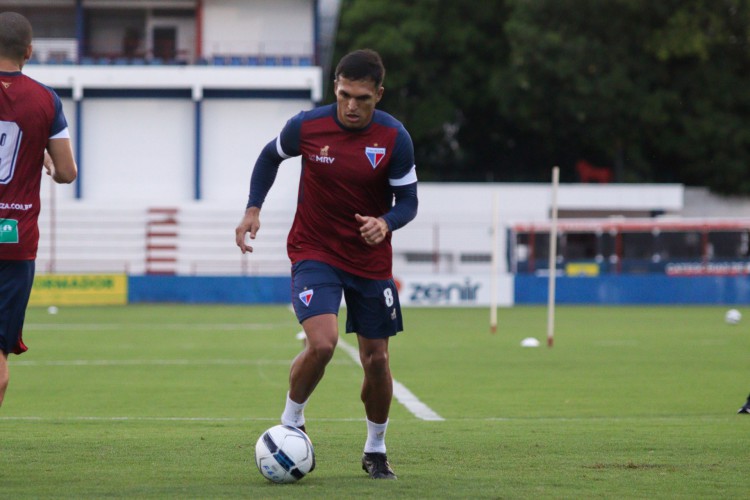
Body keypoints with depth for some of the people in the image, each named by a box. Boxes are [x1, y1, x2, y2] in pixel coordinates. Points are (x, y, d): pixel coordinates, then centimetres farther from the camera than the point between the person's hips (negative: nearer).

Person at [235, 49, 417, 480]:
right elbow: (271, 157, 8)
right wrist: (254, 209, -3)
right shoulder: (307, 127, -13)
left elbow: (408, 202, -4)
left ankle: (376, 451, 28)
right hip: (315, 252, -2)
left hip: (371, 261, 2)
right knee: (322, 344, -23)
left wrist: (385, 223, -26)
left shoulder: (395, 139, -13)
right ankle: (291, 422, 4)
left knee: (376, 359, 6)